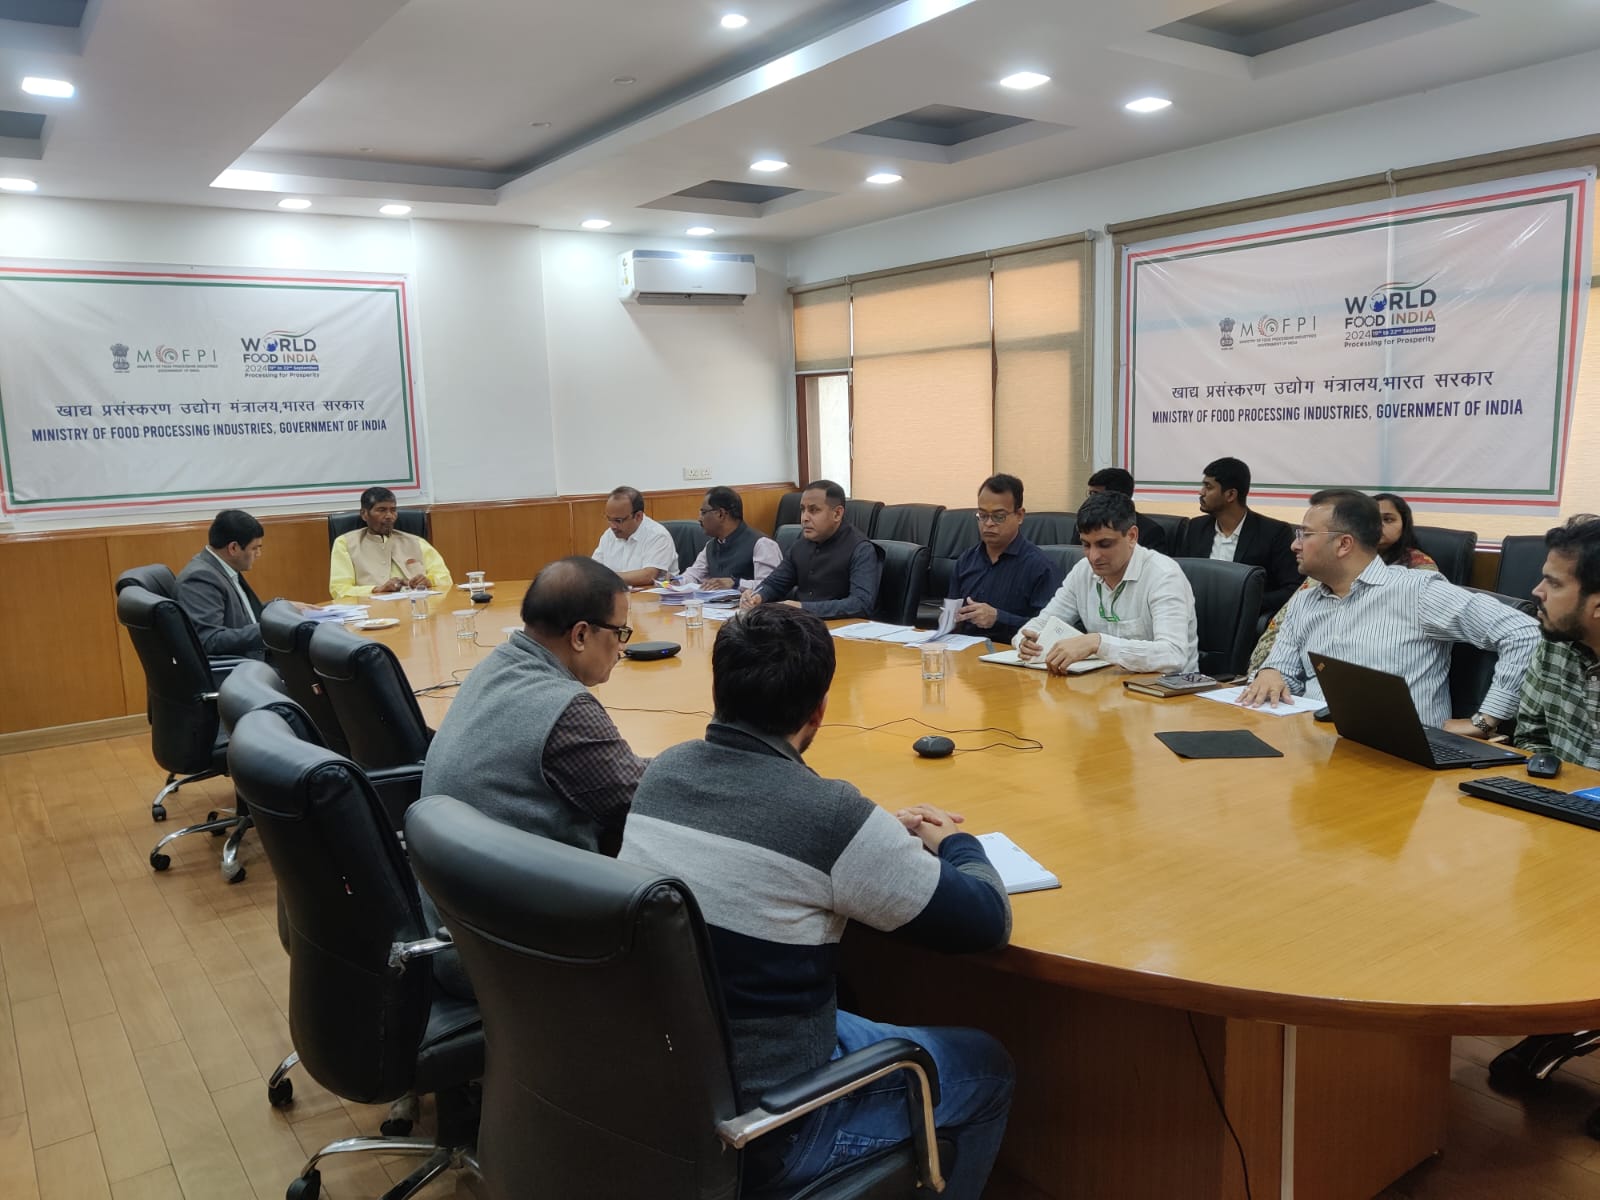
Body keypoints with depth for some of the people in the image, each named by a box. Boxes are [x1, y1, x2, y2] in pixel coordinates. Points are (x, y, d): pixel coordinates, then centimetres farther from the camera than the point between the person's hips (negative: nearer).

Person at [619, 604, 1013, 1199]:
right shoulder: (832, 815, -25)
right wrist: (956, 844, 7)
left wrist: (887, 831, 12)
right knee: (986, 1067, 14)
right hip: (756, 1125, -6)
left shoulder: (663, 770, -5)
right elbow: (988, 922, -13)